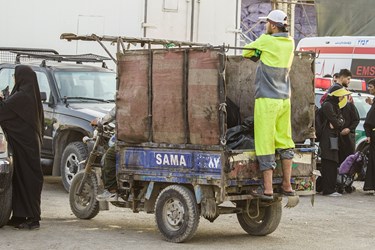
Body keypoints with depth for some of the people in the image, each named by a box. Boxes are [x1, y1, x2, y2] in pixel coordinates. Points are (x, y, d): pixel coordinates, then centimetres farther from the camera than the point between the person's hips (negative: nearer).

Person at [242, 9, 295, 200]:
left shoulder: (266, 41, -9)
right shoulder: (290, 43, 8)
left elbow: (246, 52, 4)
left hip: (267, 100, -6)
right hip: (284, 99, 6)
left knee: (266, 145, -5)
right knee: (284, 142, 15)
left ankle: (268, 189, -7)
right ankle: (287, 185, 18)